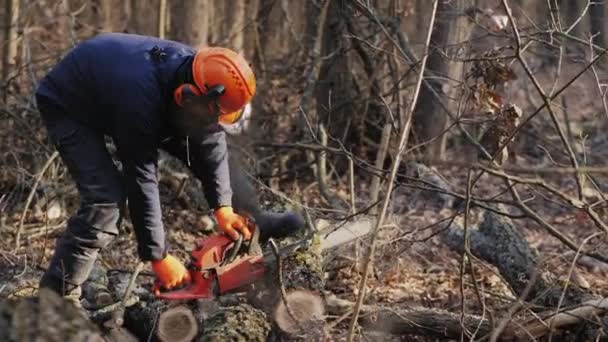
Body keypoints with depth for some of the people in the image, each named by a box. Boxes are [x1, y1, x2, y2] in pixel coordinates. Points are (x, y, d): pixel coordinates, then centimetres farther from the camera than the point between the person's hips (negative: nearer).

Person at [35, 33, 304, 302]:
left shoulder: (197, 71, -24)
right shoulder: (141, 98, -43)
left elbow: (211, 140, -11)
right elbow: (141, 182, -37)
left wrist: (223, 207, -16)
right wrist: (158, 257, -31)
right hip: (68, 108, -7)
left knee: (211, 146, 3)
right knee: (106, 199, -25)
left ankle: (256, 224, 20)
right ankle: (56, 296, -20)